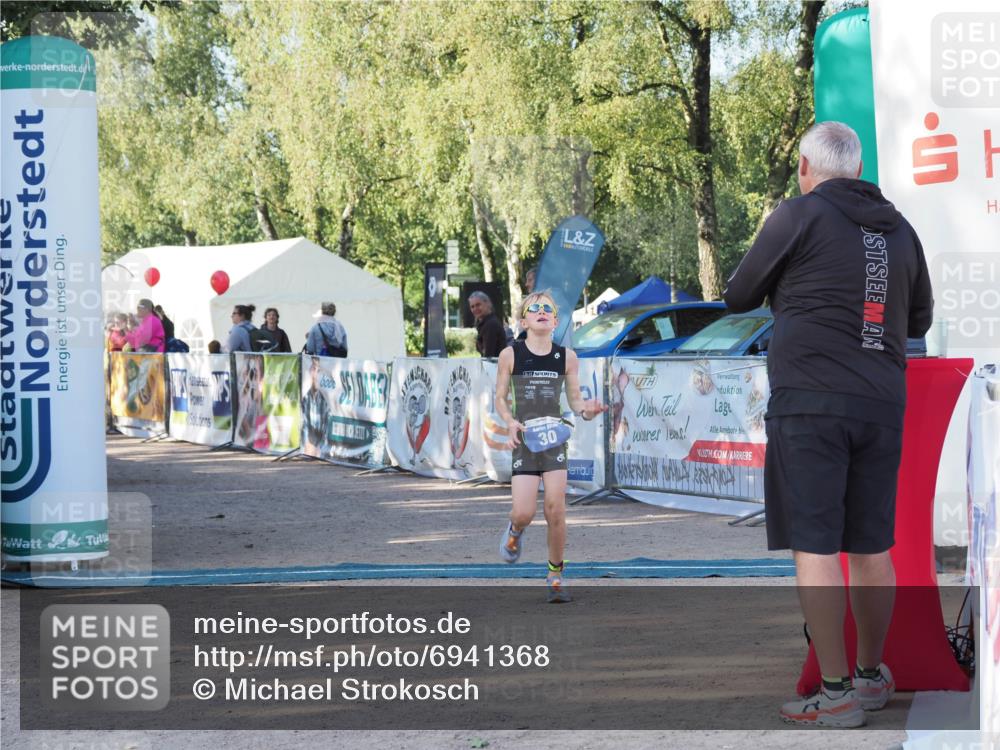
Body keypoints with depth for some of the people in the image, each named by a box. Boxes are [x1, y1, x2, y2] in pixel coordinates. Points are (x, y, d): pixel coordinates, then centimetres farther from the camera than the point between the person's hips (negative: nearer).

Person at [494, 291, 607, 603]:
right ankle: (515, 530, 31)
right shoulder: (510, 355, -1)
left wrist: (587, 410, -14)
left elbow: (574, 399, 9)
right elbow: (500, 399, 7)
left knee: (556, 511, -6)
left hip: (554, 438, 1)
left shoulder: (566, 357, 2)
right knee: (524, 513, -9)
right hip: (524, 439, -1)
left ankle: (555, 577, 11)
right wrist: (511, 423, -12)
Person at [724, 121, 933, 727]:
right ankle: (872, 675, 23)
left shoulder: (799, 217, -4)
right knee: (872, 546, 12)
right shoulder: (900, 230, 12)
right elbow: (920, 320, 23)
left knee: (814, 546, -4)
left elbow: (740, 296, 5)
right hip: (882, 404, 5)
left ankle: (837, 693, -6)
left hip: (810, 400, -5)